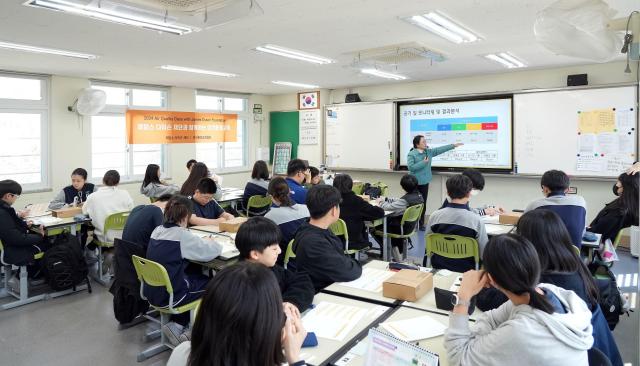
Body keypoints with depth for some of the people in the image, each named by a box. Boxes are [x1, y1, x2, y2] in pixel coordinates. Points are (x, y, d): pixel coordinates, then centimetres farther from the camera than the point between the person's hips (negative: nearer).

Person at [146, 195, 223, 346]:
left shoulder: (158, 230, 3)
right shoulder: (181, 235, -20)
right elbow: (210, 252, -16)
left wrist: (202, 242, 10)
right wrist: (209, 243, 6)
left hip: (151, 291, 8)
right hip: (167, 297, -7)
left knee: (199, 276, 24)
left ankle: (176, 325, 19)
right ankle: (177, 325, 15)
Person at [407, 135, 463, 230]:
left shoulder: (428, 152, 9)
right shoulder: (411, 154, -10)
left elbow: (440, 149, 12)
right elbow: (411, 167, -20)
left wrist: (453, 145, 11)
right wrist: (423, 162, -17)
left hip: (424, 182, 6)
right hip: (415, 183, -6)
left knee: (423, 203, 7)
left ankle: (421, 223, 15)